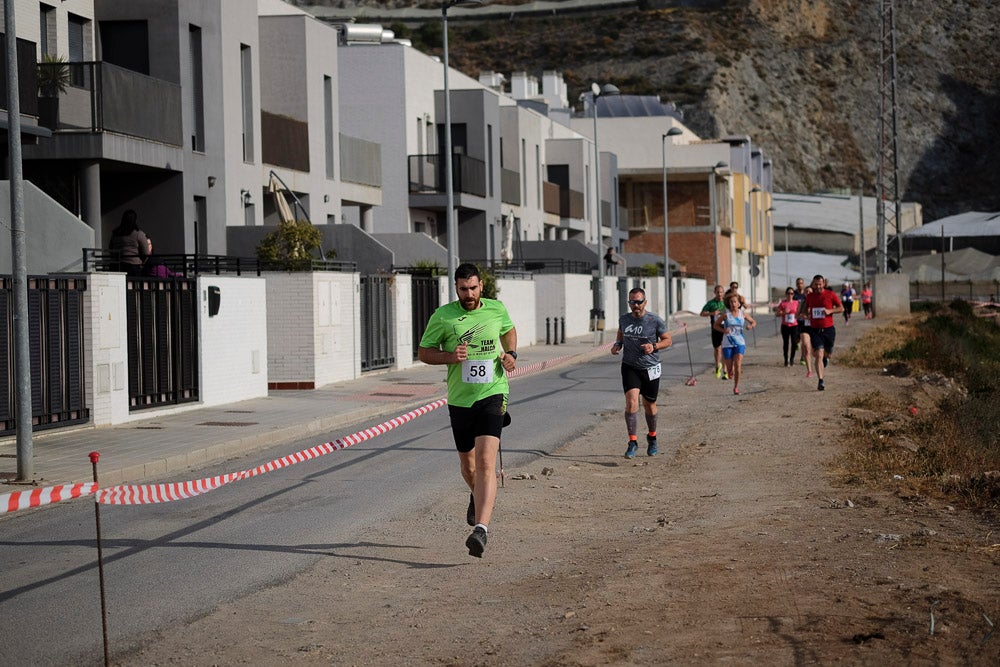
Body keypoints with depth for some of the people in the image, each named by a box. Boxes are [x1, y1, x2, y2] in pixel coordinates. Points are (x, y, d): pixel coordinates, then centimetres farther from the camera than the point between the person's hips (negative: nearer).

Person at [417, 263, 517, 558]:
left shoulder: (496, 309, 3)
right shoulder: (443, 316, -3)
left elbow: (509, 331, 25)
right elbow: (423, 352, 4)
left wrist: (511, 354, 6)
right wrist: (450, 357, -14)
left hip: (492, 395, -2)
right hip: (459, 400, 2)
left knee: (485, 462, -19)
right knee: (468, 465, 17)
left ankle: (481, 529, -27)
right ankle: (478, 496, 53)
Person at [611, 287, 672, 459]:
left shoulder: (655, 321, -9)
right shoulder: (624, 319, 1)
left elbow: (668, 340, -1)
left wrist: (654, 346, -19)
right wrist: (617, 345, 1)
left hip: (650, 368, -1)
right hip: (629, 367, 1)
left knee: (649, 405, 12)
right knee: (631, 401, -18)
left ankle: (652, 438, 37)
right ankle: (632, 442, -13)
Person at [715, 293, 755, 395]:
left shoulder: (743, 313, 2)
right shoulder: (726, 314, -4)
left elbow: (754, 322, 15)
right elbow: (715, 325, 5)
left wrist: (751, 326, -9)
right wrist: (723, 330, -14)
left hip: (739, 343, 0)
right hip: (727, 344, 0)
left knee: (738, 365, -16)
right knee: (729, 367, 3)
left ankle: (736, 387, -1)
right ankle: (731, 370, 42)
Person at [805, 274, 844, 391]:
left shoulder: (831, 294, -2)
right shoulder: (809, 296, 5)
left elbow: (841, 308, 2)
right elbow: (806, 310, 20)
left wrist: (830, 311, -15)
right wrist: (807, 313, -4)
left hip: (828, 328, 0)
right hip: (815, 329, 0)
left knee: (827, 354, 12)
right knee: (818, 355, -12)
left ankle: (824, 358, 51)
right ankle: (821, 381, -12)